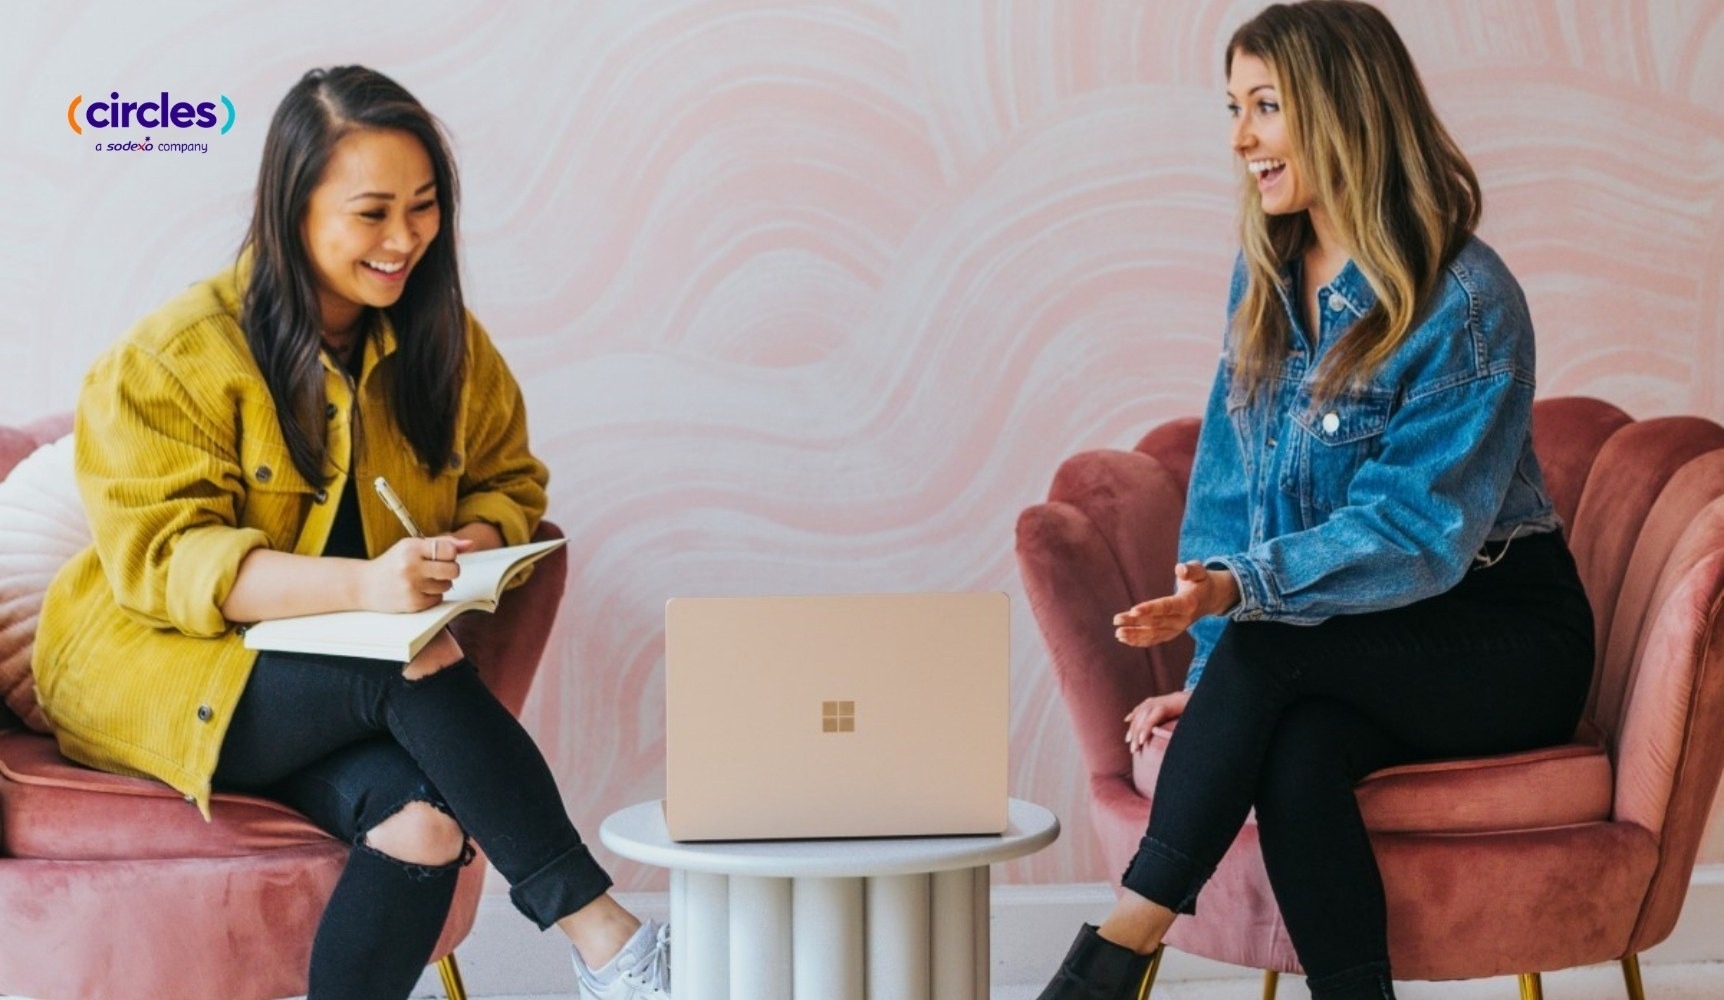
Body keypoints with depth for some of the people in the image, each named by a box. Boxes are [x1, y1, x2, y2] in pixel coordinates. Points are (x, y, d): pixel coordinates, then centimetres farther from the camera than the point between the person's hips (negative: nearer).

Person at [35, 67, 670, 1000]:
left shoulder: (444, 343, 4)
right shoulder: (172, 359, -13)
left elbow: (508, 479, 13)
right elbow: (163, 558, -19)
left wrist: (469, 548, -13)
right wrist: (359, 583, -35)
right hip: (161, 670, -4)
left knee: (425, 822, -31)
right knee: (410, 676, -33)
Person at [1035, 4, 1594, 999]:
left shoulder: (1467, 299, -16)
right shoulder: (1265, 279, 5)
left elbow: (1417, 530, -21)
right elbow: (1227, 487, 6)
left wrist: (1238, 587, -33)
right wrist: (1211, 677, -5)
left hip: (1500, 637, -5)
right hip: (1360, 654, 5)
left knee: (1271, 648, -32)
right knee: (1294, 750, -31)